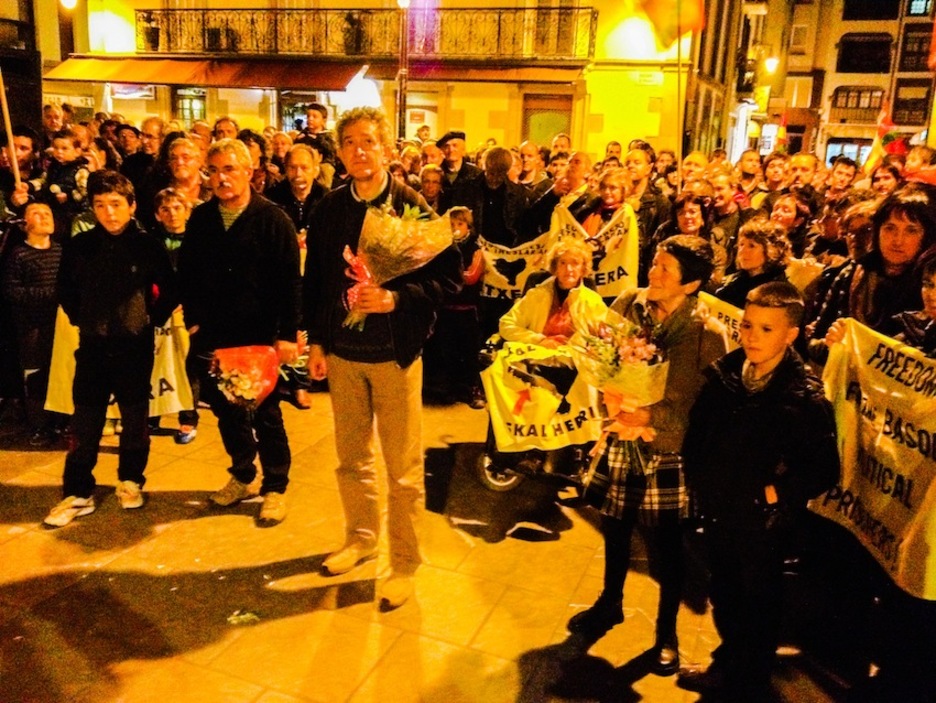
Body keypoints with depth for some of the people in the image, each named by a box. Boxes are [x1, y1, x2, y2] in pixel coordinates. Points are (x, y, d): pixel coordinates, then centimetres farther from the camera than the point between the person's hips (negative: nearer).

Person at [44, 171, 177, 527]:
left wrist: (151, 320, 2)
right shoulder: (78, 246, -2)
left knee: (135, 419, 9)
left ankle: (130, 481, 27)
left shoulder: (148, 245, -6)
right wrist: (82, 320, 8)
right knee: (84, 423, 4)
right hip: (93, 346, 1)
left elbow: (170, 291, 5)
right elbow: (65, 291, 13)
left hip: (136, 346, -1)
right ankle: (78, 493, 14)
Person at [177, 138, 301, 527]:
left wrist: (288, 334, -14)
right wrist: (193, 320, 6)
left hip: (260, 336, -4)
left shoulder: (273, 218, -8)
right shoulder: (200, 219, 6)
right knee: (226, 411, 14)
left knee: (266, 415, 6)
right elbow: (186, 274, 13)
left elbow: (289, 280, -10)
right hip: (213, 337, 5)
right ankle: (242, 476, 34)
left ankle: (275, 488, 21)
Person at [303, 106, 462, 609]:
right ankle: (360, 538, 40)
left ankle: (404, 563, 23)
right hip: (342, 352, 4)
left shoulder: (414, 208, -9)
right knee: (351, 458, 18)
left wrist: (397, 298, -23)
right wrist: (316, 341, 7)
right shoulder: (329, 209, 3)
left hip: (395, 353, -4)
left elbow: (450, 276, -11)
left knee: (403, 468, 6)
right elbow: (314, 279, 9)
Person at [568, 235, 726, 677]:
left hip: (669, 448, -4)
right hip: (621, 439, 4)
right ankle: (610, 603, 46)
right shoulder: (628, 303, -6)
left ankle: (666, 632, 36)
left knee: (668, 543, 13)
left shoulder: (706, 333, -18)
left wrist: (651, 415, -28)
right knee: (615, 528, 20)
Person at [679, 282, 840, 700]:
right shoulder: (723, 375, -6)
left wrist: (777, 493, -17)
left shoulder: (805, 397, -19)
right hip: (718, 510, 5)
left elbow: (824, 470, -17)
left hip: (763, 521, -4)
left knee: (758, 603, 15)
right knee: (723, 596, 23)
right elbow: (696, 433, 6)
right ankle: (725, 668, 47)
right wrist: (699, 480, 0)